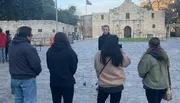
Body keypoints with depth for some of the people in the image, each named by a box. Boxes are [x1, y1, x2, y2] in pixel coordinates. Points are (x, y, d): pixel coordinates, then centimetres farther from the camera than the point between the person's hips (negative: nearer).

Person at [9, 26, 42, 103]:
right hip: (27, 79, -8)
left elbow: (13, 61, 14)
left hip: (14, 77, 8)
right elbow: (35, 63, -20)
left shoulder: (11, 46, 7)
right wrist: (37, 72, -1)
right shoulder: (28, 47, -20)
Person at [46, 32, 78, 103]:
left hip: (54, 81, 4)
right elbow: (74, 67, -7)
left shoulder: (49, 51, -4)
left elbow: (49, 66, 7)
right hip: (68, 81, -3)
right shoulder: (69, 51, -14)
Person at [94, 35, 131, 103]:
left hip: (103, 85, 1)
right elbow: (127, 62, 5)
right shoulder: (120, 56, -17)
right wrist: (122, 53, 10)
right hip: (117, 86, -1)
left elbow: (96, 68, 3)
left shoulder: (98, 54, -11)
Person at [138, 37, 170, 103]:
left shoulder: (148, 57, -19)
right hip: (164, 85, 6)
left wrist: (142, 76, 7)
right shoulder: (164, 55, 3)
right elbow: (167, 67, 14)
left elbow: (141, 71, -14)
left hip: (152, 86, -6)